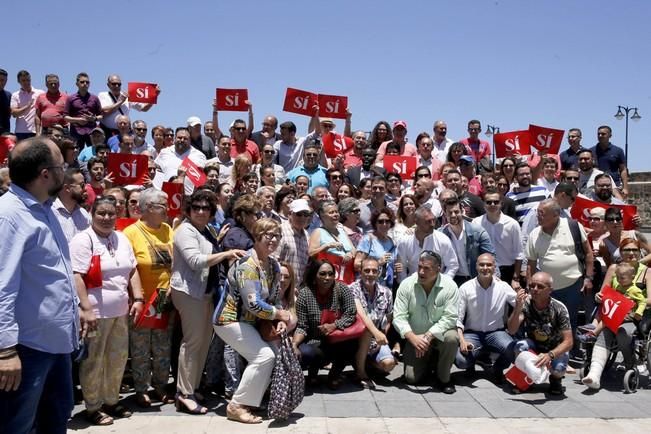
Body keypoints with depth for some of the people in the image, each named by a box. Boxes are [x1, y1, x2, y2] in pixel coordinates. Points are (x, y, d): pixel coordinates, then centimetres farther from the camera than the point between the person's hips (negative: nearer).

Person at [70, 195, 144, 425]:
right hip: (97, 311, -7)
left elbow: (132, 271, 16)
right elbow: (76, 276, -16)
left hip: (120, 310, 7)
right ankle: (92, 407, 17)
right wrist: (85, 309, -21)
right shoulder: (83, 240, -10)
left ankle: (112, 400, 30)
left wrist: (138, 299, 7)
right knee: (93, 360, 4)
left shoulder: (122, 239, 11)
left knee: (118, 357, 15)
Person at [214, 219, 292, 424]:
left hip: (249, 322, 10)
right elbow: (254, 304, -30)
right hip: (230, 320, -9)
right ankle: (237, 406, -5)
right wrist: (279, 315, -17)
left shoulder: (274, 265, 5)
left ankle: (249, 400, 19)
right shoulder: (248, 265, -25)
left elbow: (275, 298, 8)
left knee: (275, 352, 6)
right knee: (264, 356, -17)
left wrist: (280, 320, -11)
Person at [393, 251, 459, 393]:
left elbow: (450, 317, -20)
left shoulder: (449, 286, -16)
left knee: (452, 338, -35)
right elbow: (399, 317, -15)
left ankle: (444, 377, -9)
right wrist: (413, 338, -31)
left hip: (440, 334, -1)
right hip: (415, 336, 1)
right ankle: (428, 360, 26)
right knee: (411, 378, -10)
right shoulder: (406, 285, -13)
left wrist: (428, 336, -29)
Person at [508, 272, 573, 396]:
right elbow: (512, 331, -28)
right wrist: (518, 308, -45)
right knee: (521, 346, -32)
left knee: (558, 368, -33)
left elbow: (568, 342, -24)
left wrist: (550, 355, -42)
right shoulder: (525, 303, -18)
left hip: (556, 349, -1)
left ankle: (555, 379, 7)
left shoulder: (559, 309, -22)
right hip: (534, 346, 1)